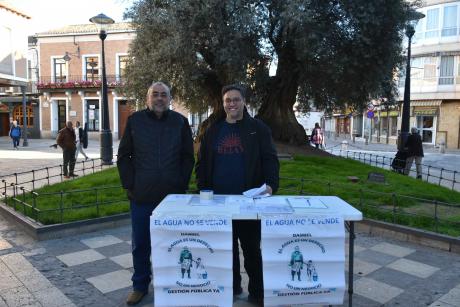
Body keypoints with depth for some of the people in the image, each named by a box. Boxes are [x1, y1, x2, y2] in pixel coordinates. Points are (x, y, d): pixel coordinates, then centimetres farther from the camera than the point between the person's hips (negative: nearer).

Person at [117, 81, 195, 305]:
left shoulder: (180, 122, 3)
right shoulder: (135, 120, 3)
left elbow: (188, 157, 4)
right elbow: (123, 156, 4)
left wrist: (181, 185, -4)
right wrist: (130, 185, -4)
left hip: (172, 195, 0)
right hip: (141, 196, 0)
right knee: (140, 244, 11)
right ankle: (140, 286, 28)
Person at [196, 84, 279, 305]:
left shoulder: (258, 129, 1)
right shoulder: (212, 130, 9)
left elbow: (270, 159, -4)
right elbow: (202, 163, 11)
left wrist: (270, 184, -20)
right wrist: (202, 190, 1)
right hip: (218, 200, 3)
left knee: (252, 247, 6)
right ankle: (231, 287, 29)